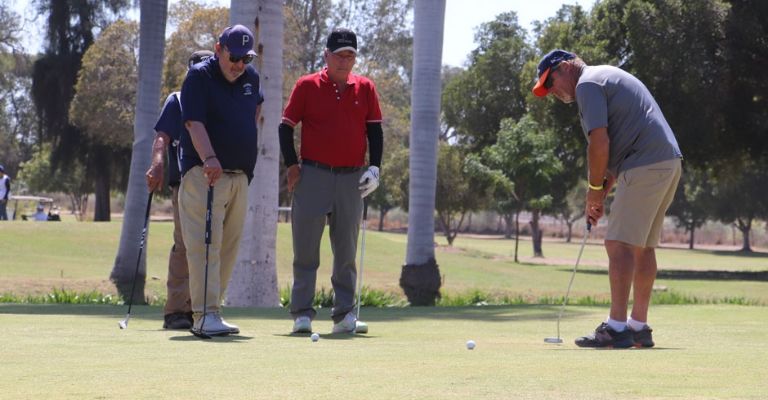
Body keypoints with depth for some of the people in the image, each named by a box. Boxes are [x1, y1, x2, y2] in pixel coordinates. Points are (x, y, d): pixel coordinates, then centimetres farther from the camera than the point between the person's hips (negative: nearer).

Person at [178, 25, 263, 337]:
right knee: (205, 244, -14)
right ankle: (204, 315, -19)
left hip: (240, 175, 7)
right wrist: (209, 158, -34)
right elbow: (194, 122, -20)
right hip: (204, 172, -7)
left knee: (229, 245, 8)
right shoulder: (199, 76, -8)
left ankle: (210, 309, 14)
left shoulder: (251, 77, 12)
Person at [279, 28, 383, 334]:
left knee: (346, 251, 5)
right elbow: (286, 127, 3)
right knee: (306, 249, -2)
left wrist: (374, 167, 0)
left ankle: (344, 314, 8)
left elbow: (375, 130, 11)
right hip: (313, 174, -2)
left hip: (352, 179, 2)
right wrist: (292, 165, -6)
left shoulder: (365, 89, 8)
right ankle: (302, 314, 2)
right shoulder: (307, 86, 2)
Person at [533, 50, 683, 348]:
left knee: (619, 243, -10)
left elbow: (600, 142, -15)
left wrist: (595, 188, -3)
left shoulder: (587, 83, -5)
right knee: (643, 247, 12)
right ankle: (639, 328, 15)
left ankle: (617, 328, -13)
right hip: (669, 161, 10)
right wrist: (602, 191, 18)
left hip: (645, 167, -10)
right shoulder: (608, 77, 26)